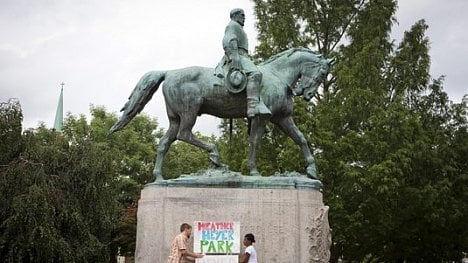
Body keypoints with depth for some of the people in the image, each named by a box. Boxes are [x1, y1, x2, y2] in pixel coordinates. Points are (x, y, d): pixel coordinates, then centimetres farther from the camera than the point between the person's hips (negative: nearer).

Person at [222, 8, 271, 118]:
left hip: (243, 56, 11)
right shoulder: (233, 25, 3)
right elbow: (229, 42, -14)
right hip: (237, 56, -11)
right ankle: (253, 107, -47)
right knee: (255, 74, -31)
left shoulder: (238, 28, 35)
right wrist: (234, 59, -28)